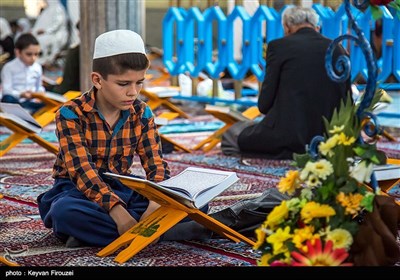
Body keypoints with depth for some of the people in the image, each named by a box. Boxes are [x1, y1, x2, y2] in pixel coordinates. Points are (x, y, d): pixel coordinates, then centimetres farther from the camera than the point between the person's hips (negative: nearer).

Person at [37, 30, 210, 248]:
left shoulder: (141, 113, 0)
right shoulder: (71, 114, -14)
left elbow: (156, 164, -6)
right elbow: (82, 171, -25)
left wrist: (156, 203, -29)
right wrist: (116, 209, -40)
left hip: (123, 188, 4)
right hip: (80, 190, -4)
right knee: (64, 211, -41)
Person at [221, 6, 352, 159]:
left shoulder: (279, 45, -3)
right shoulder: (339, 50, 9)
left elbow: (264, 104, -3)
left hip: (290, 132, -7)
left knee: (231, 135, 18)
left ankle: (288, 151, -5)